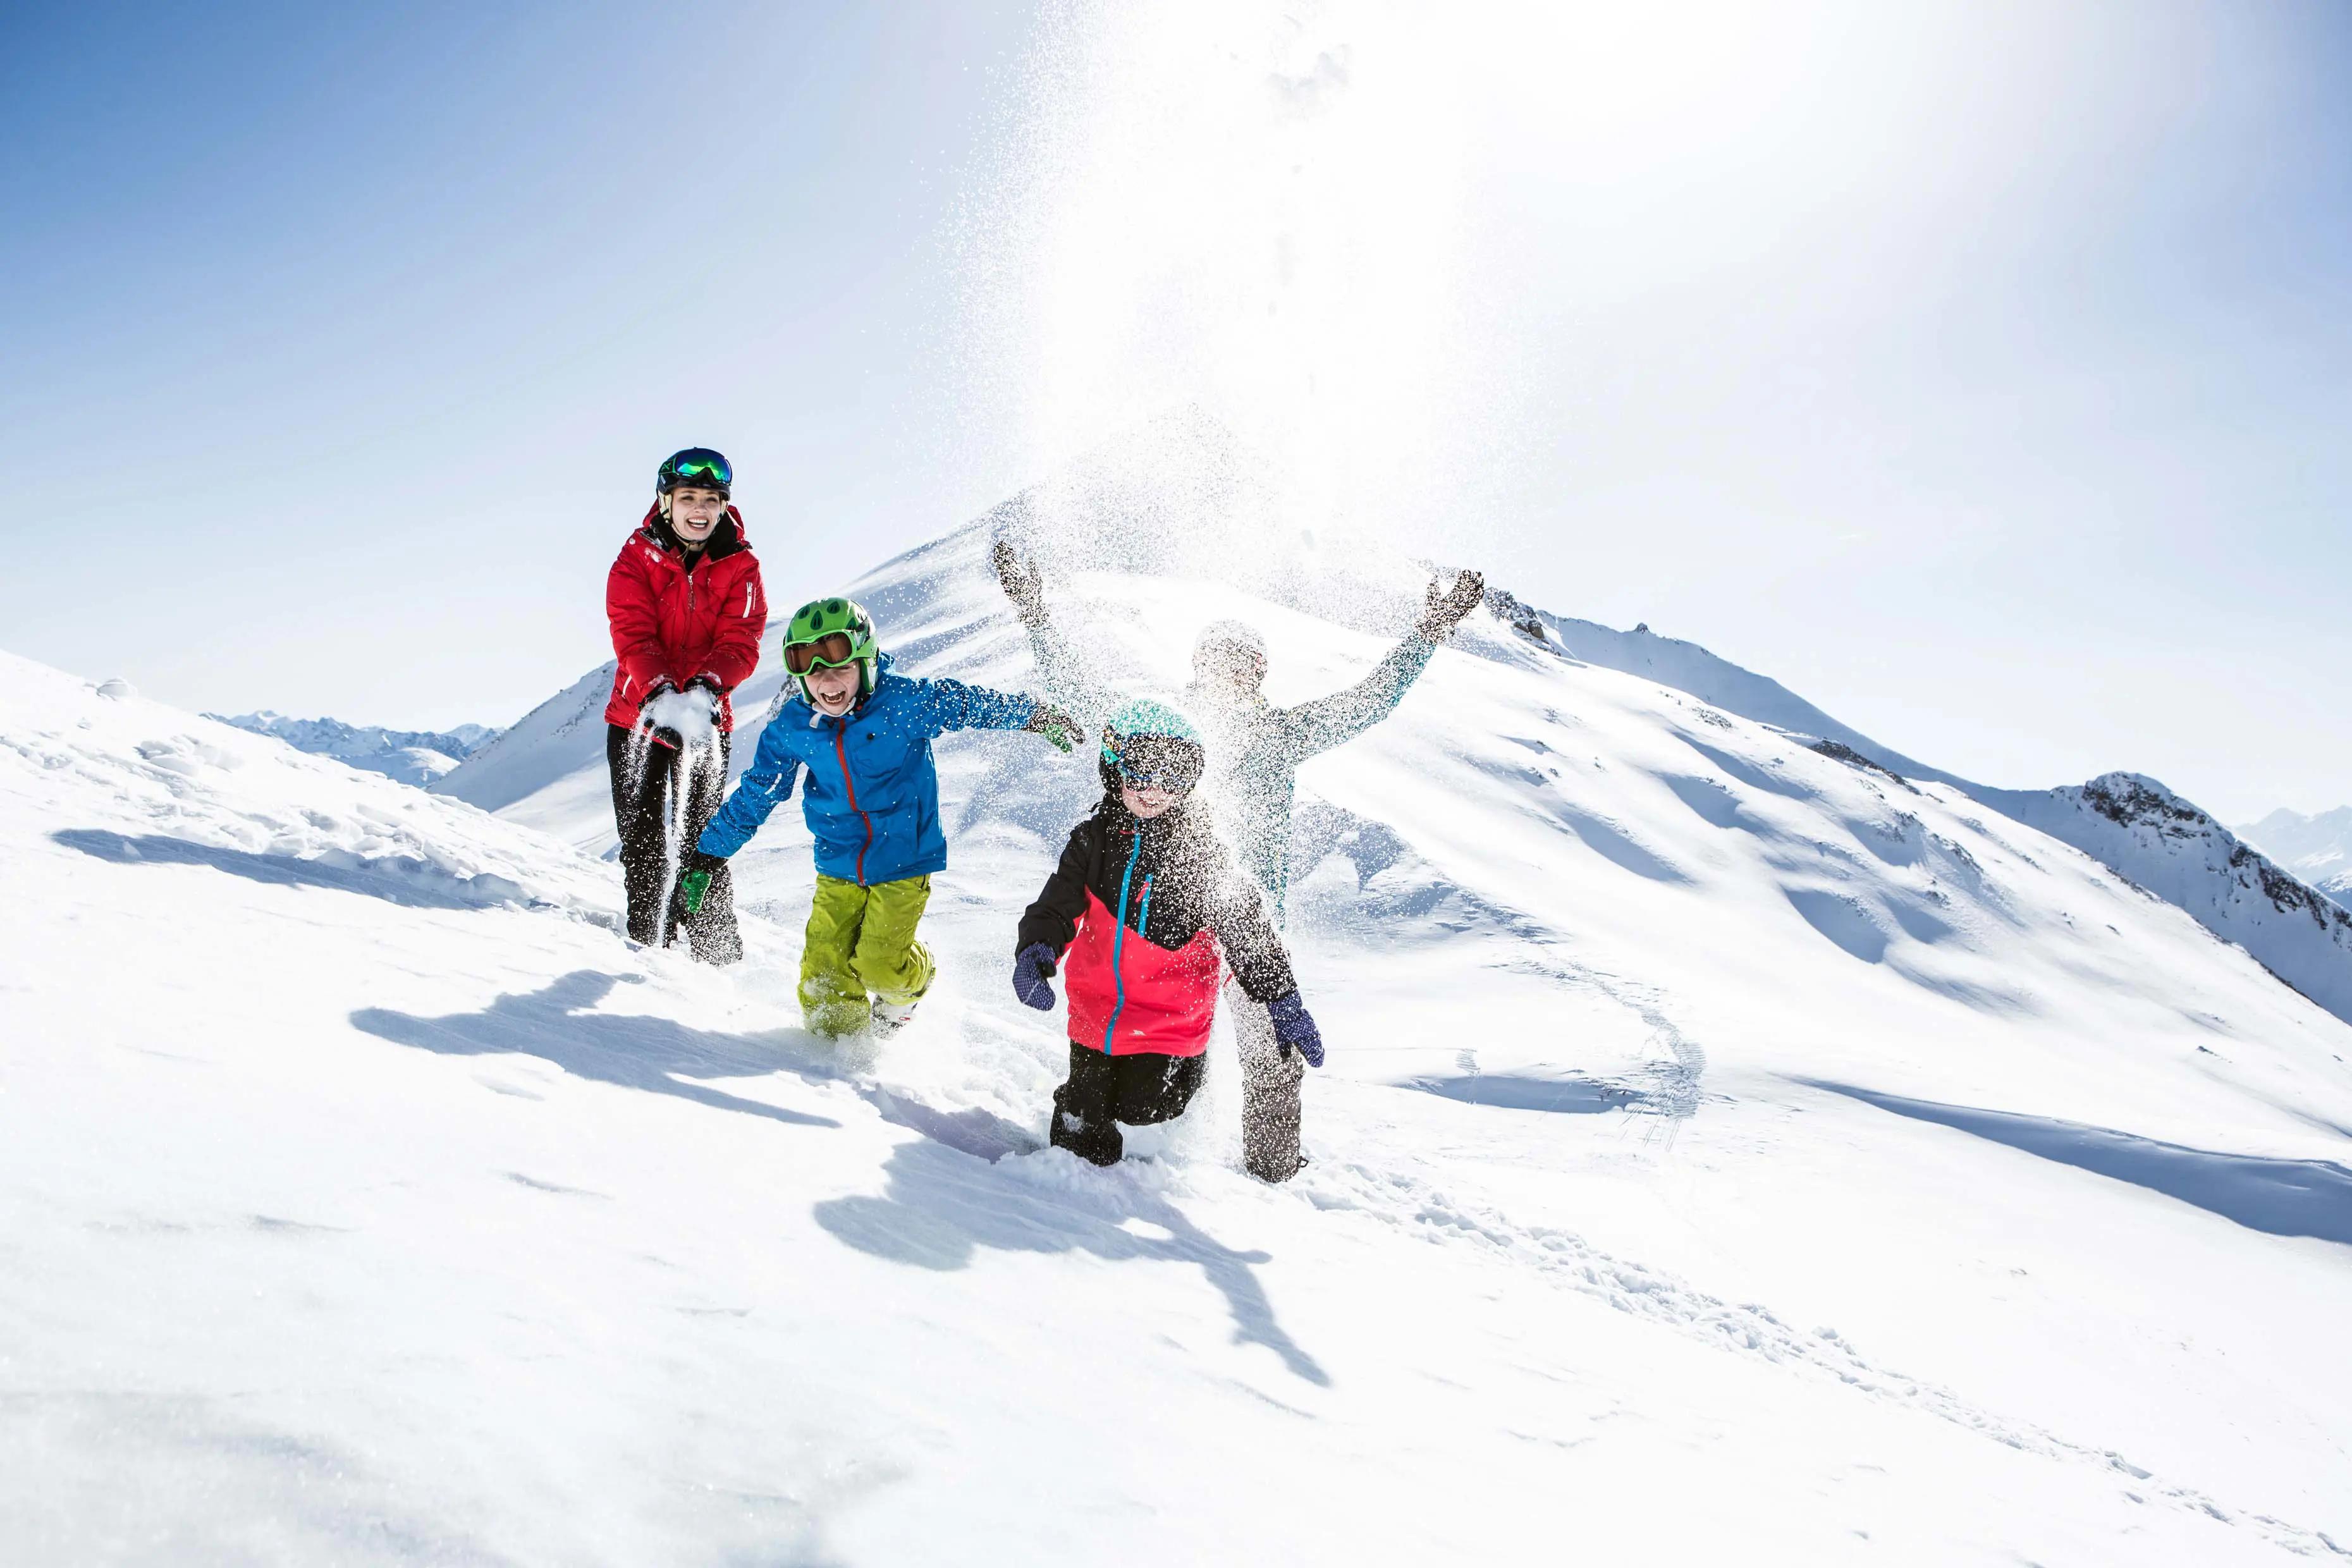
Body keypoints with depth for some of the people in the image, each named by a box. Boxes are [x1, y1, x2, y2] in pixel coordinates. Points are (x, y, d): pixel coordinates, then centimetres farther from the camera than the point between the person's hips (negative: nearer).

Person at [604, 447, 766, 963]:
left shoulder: (740, 567, -2)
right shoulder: (636, 559, -3)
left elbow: (740, 643, -11)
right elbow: (633, 637, -13)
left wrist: (703, 690, -31)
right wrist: (661, 695, -31)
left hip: (707, 718, -1)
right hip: (638, 715, 1)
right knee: (642, 840, 6)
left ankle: (717, 955, 5)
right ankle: (649, 948, 18)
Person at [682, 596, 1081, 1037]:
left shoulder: (904, 702, -15)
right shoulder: (791, 726, -5)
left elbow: (971, 704, -1)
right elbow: (755, 794, 7)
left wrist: (1040, 717, 7)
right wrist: (709, 855, 11)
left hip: (903, 860, -3)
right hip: (838, 868, 3)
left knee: (880, 964, -10)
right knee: (822, 977, -3)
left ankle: (914, 979, 25)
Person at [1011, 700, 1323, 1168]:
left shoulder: (1203, 855, -8)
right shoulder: (1094, 841, -1)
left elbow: (1248, 932, -5)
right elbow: (1056, 907, -6)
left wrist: (1286, 1006, -8)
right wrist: (1035, 954, -28)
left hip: (1171, 1020, -3)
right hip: (1095, 1015, 3)